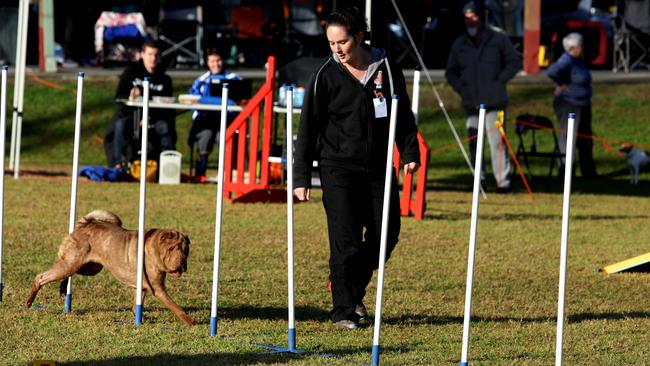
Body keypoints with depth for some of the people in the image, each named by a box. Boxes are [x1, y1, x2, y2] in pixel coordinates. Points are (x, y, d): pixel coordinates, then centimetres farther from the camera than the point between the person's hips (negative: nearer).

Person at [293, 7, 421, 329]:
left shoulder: (386, 69, 3)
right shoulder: (326, 76, -5)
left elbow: (403, 115, 13)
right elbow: (308, 129, -3)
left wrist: (410, 152, 2)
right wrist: (301, 177, -7)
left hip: (379, 167, 3)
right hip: (338, 168, -3)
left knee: (386, 233, 5)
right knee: (346, 241, -8)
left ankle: (353, 289, 29)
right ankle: (343, 310, 1)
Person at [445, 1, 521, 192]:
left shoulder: (498, 39, 4)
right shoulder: (459, 44, 14)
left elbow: (514, 62, 8)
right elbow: (451, 72, 23)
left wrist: (499, 81, -3)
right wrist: (461, 88, 6)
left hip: (493, 100, -4)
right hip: (471, 102, 4)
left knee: (496, 140, -9)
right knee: (474, 142, 3)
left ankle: (503, 180, -8)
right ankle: (479, 179, 9)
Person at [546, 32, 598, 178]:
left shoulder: (577, 60, 10)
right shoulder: (566, 61, -20)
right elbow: (552, 71, -38)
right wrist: (561, 84, -24)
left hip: (582, 106, 10)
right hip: (570, 107, -10)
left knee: (586, 140, 15)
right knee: (568, 140, -4)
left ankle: (589, 172, 23)